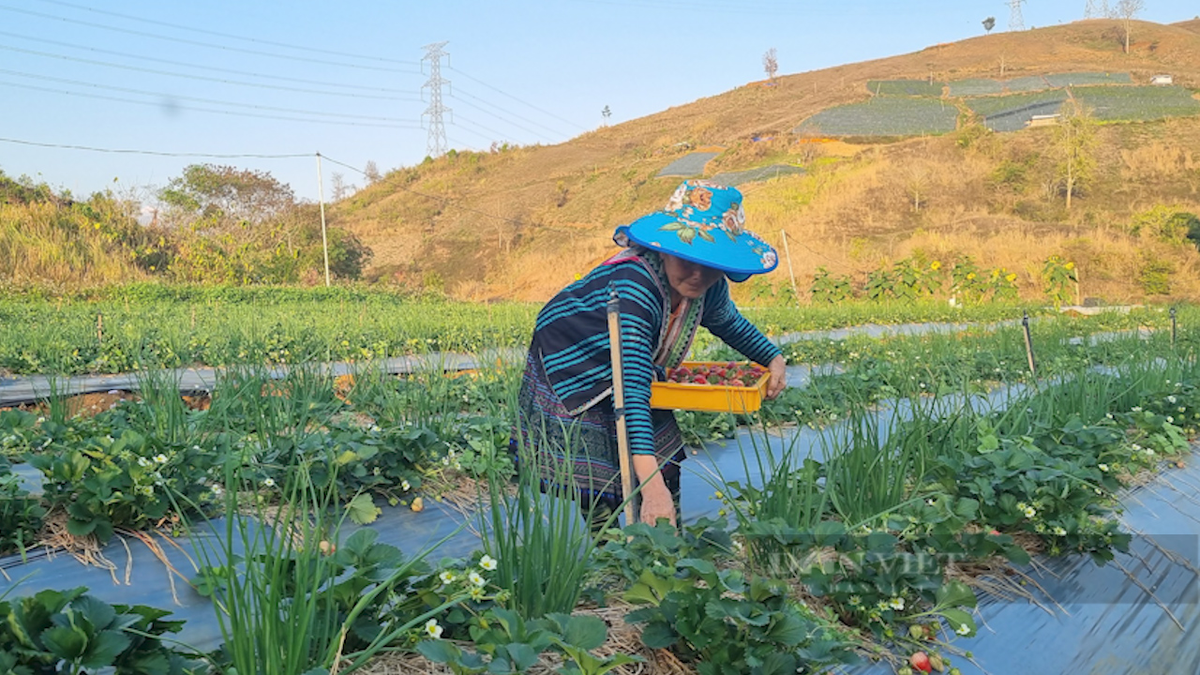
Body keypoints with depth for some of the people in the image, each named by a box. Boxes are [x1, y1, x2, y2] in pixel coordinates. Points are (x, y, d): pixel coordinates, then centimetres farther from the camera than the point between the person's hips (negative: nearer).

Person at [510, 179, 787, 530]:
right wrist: (651, 485, -55)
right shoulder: (634, 286, -40)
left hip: (632, 369, 7)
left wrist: (774, 358, -5)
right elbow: (631, 389, -48)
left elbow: (729, 323, 11)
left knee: (666, 470, 6)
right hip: (573, 378, -7)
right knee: (600, 498, -11)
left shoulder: (710, 288, -16)